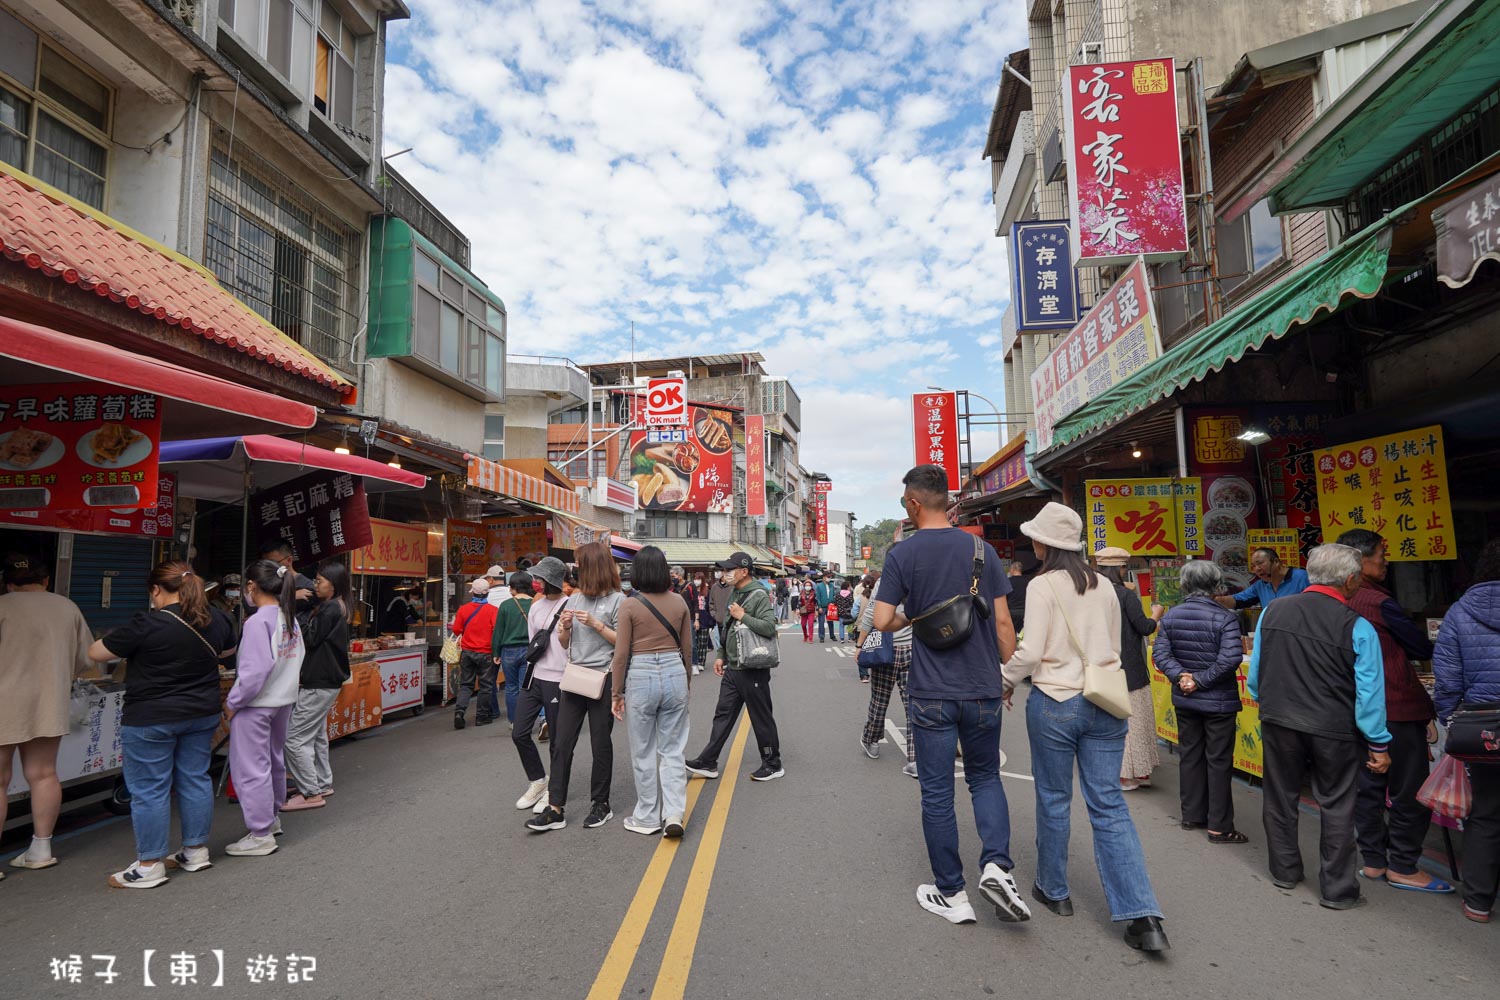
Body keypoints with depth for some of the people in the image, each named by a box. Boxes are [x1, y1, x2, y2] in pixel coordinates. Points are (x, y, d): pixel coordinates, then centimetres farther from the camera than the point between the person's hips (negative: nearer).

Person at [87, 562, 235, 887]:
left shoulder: (148, 624, -17)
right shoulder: (212, 622, 2)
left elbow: (96, 654, -7)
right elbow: (225, 650, 22)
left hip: (151, 720, -6)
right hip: (202, 714, 6)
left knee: (149, 789, 4)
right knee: (196, 780, 14)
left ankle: (149, 866, 12)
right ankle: (196, 851, 24)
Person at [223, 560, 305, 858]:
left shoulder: (257, 622, -21)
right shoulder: (291, 618, 4)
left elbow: (254, 669, -23)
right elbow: (298, 658, 10)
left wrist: (232, 702, -12)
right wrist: (285, 686, 16)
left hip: (255, 705, -8)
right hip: (284, 700, 8)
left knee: (250, 769, 2)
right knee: (274, 759, 22)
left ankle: (261, 835, 10)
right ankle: (271, 816, 38)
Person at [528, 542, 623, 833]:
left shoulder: (617, 600, -6)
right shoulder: (574, 600, 11)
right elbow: (564, 643, 17)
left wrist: (596, 623, -16)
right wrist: (565, 626, -4)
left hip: (602, 679, -5)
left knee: (601, 744, 7)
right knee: (562, 743, 2)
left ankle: (600, 804, 22)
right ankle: (555, 809, 8)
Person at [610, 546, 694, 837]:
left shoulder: (629, 606, -8)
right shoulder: (679, 602, 2)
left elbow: (621, 654, -7)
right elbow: (687, 648, 8)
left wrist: (616, 693, 2)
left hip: (641, 678, -3)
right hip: (674, 674, 3)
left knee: (643, 753, 11)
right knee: (672, 750, 11)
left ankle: (647, 818, 21)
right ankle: (673, 814, 1)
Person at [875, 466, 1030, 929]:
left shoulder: (902, 554, -7)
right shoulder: (981, 549, 0)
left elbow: (882, 621, -10)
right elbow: (1002, 621, 0)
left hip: (931, 694, -2)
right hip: (983, 689, 3)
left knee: (937, 793, 9)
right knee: (986, 778, 21)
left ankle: (951, 894, 18)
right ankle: (997, 864, 3)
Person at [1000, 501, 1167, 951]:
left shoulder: (1043, 585, -12)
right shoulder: (1104, 586, 6)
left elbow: (1031, 652, -15)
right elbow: (1114, 647, 16)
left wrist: (1006, 679, 2)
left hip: (1054, 703, -5)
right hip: (1103, 704, 5)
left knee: (1053, 799, 12)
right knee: (1109, 805, 7)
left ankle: (1053, 890, 29)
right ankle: (1144, 917, 2)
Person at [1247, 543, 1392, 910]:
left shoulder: (1273, 611, -4)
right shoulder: (1357, 627, -14)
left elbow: (1255, 671, 5)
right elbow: (1370, 691, -11)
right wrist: (1378, 744, -2)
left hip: (1278, 722, 3)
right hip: (1334, 731, -3)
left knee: (1281, 798, 17)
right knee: (1336, 808, 12)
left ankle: (1284, 871, 33)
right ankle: (1337, 890, 21)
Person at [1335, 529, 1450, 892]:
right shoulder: (1379, 602, -18)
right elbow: (1423, 648, -8)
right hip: (1398, 709, -8)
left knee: (1369, 786, 14)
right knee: (1410, 792, 4)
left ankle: (1373, 861, 22)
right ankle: (1402, 868, 12)